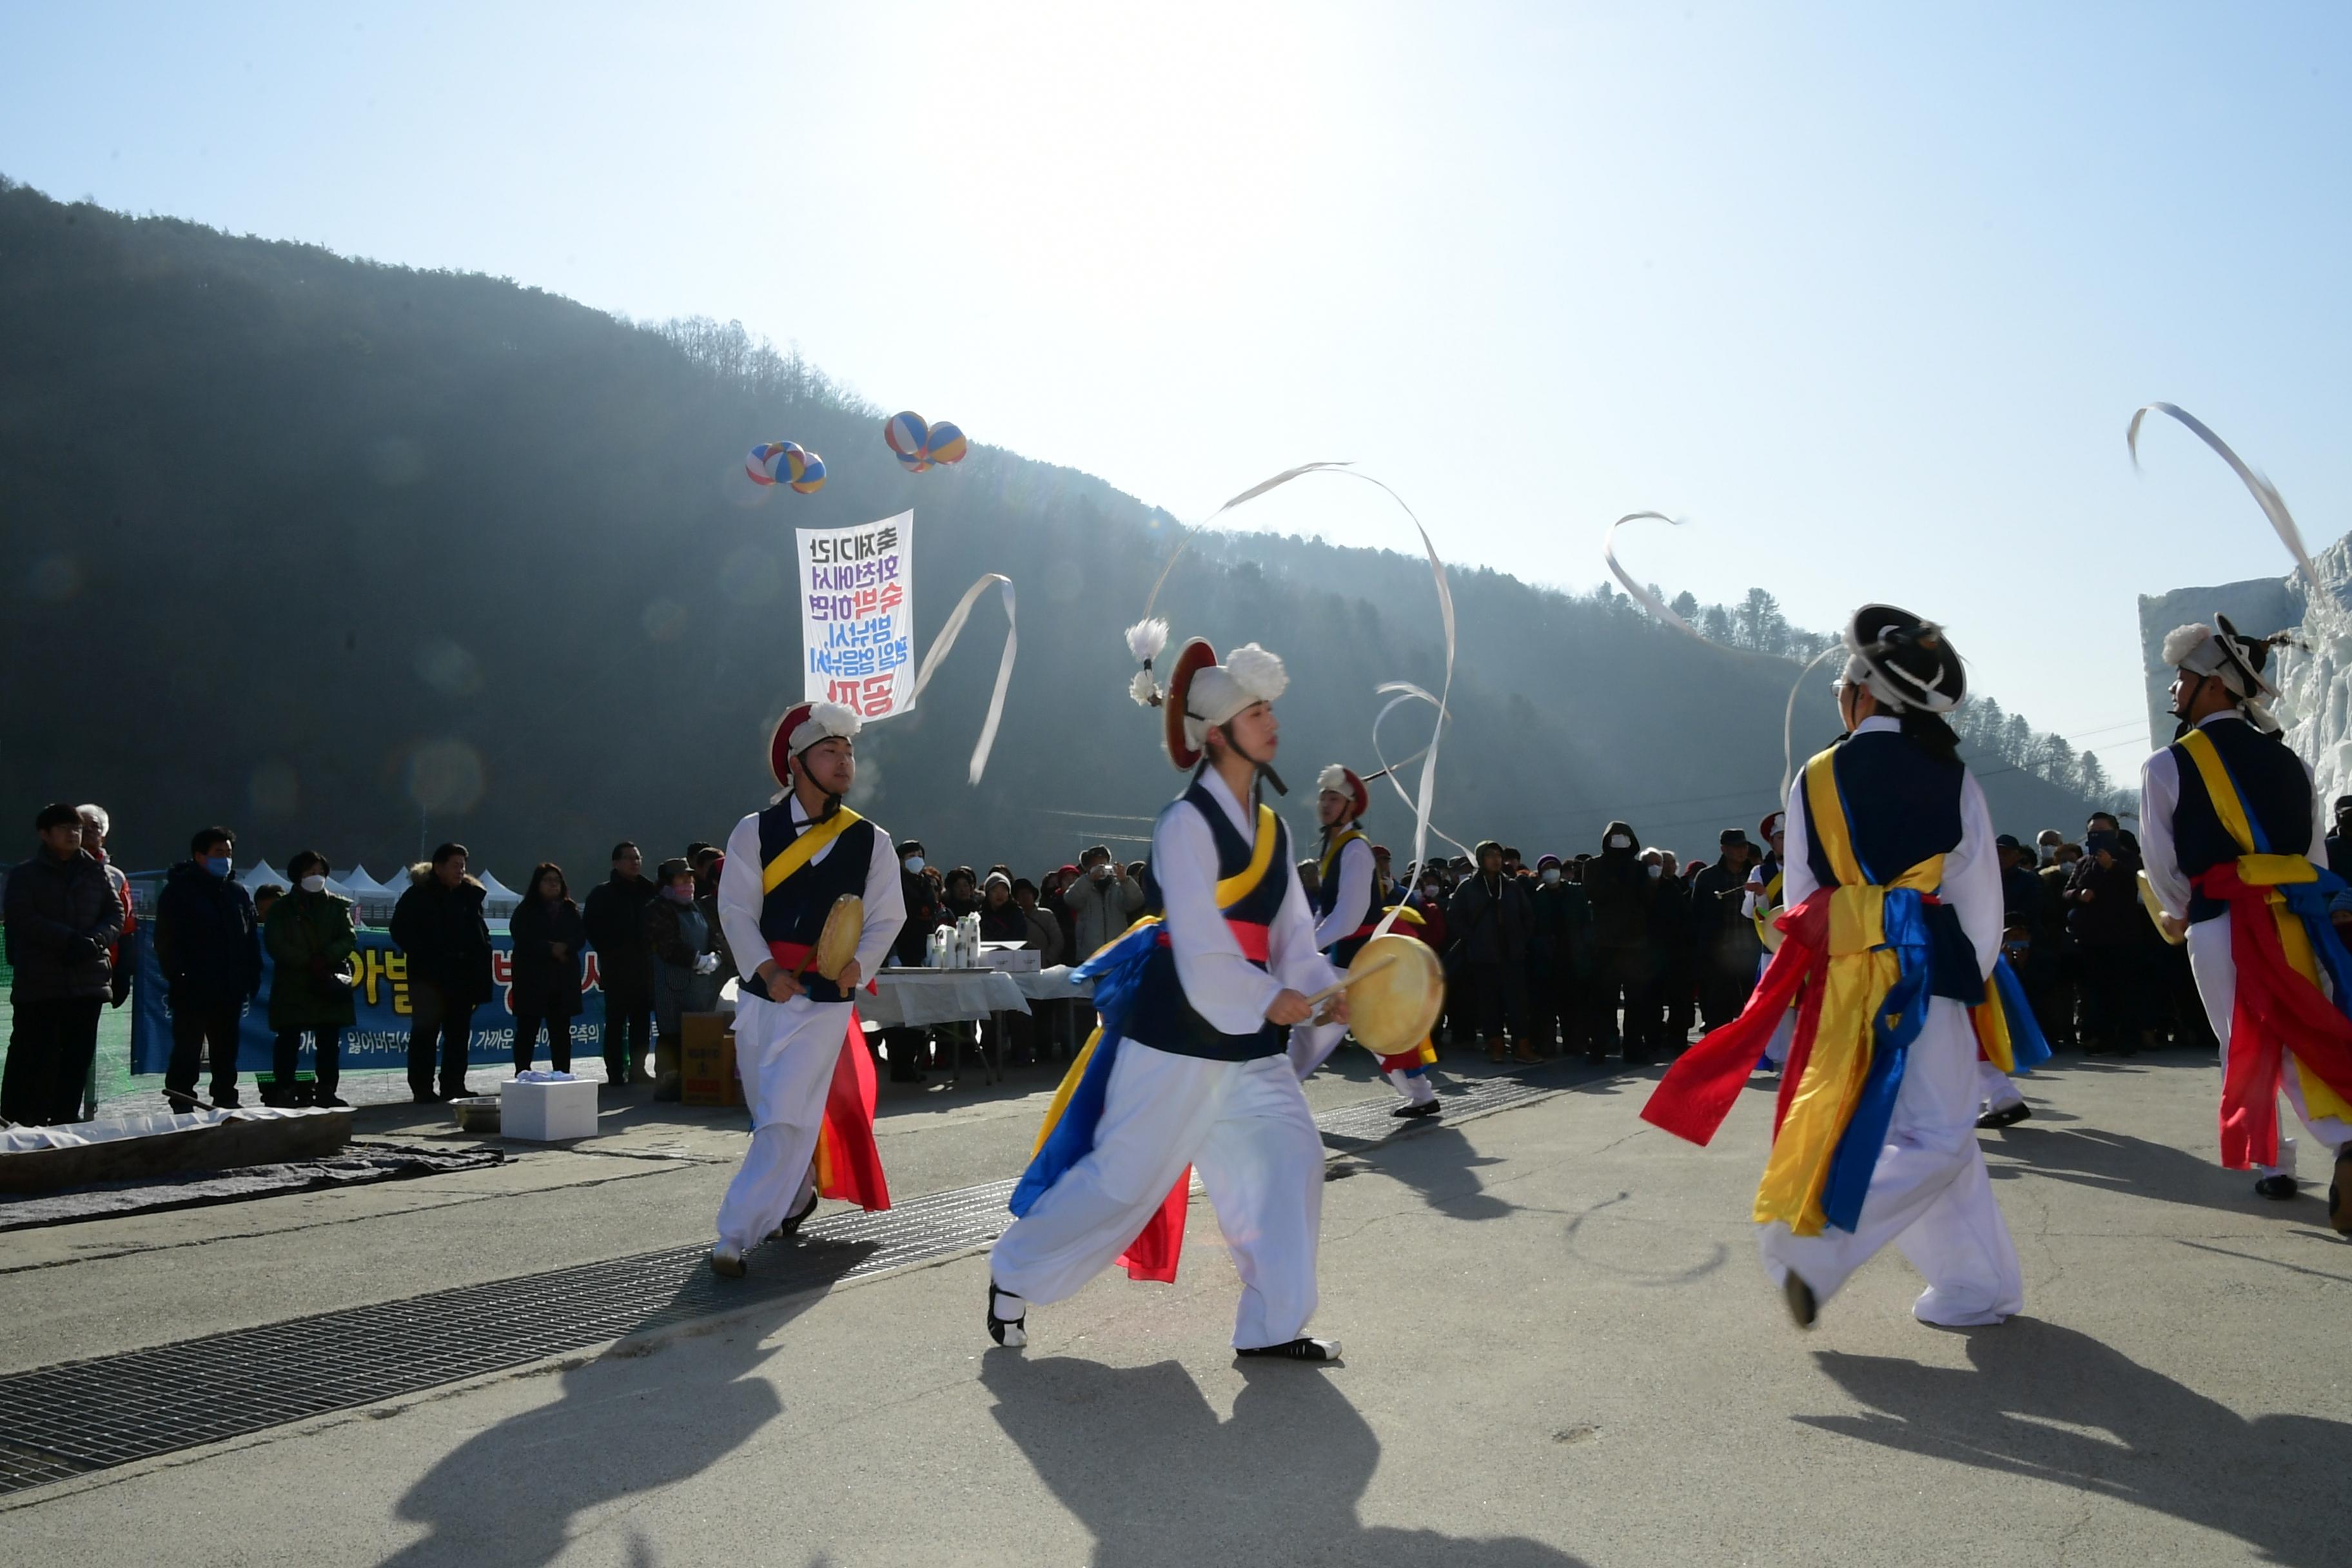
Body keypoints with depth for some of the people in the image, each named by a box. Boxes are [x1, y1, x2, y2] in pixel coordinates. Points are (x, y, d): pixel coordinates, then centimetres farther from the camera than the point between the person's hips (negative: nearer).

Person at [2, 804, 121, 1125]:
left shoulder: (96, 873, 13)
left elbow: (116, 914, 8)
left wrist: (96, 940, -12)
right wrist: (69, 939, -18)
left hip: (89, 976, 3)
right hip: (39, 980, -3)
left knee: (79, 1053, 5)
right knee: (31, 1053, -3)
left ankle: (65, 1118, 13)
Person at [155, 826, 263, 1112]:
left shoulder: (237, 893, 14)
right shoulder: (179, 890, -3)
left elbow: (252, 939, 15)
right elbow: (166, 940, -9)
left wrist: (252, 976, 7)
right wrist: (177, 977, -16)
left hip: (230, 991, 6)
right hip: (192, 991, -6)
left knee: (226, 1053, 12)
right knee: (187, 1053, -3)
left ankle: (226, 1103, 20)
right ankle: (182, 1107, 1)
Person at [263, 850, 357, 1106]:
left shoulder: (337, 906, 11)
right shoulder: (282, 909, 6)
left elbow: (349, 938, 2)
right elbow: (275, 945, -5)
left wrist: (325, 958, -14)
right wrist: (309, 962, -13)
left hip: (331, 982, 2)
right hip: (292, 986, -2)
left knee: (329, 1040, 4)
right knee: (288, 1040, -4)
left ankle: (326, 1092, 9)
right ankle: (283, 1091, 0)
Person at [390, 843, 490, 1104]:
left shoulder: (470, 895, 12)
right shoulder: (419, 895, -3)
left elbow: (481, 934, 19)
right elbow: (401, 932, -6)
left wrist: (480, 958, 4)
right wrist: (426, 956, -12)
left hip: (462, 975, 5)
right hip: (429, 976, -5)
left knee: (459, 1033, 7)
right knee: (426, 1032, -4)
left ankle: (453, 1086, 13)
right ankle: (422, 1089, -1)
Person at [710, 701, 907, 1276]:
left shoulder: (871, 842, 1)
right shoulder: (755, 832, 0)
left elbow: (886, 918, 3)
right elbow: (736, 909, -4)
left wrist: (858, 964, -15)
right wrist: (766, 971, -18)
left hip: (825, 1003, -2)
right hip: (761, 996, 2)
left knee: (787, 1119, -12)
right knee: (771, 1115, 14)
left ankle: (735, 1236, -6)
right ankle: (799, 1194, 41)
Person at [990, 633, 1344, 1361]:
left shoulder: (1272, 829, 11)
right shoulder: (1186, 822, -14)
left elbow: (1292, 935, 10)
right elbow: (1200, 947, -19)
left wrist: (1324, 990, -6)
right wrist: (1270, 999, -12)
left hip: (1248, 1041, 8)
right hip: (1178, 1033, -8)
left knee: (1287, 1158, 2)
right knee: (1125, 1173, 0)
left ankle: (1272, 1326, 13)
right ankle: (1015, 1272, 22)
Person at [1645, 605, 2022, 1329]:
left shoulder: (1815, 781, 3)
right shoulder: (1952, 780, -1)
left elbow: (1801, 901, 6)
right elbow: (1980, 897, 1)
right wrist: (1974, 982, 12)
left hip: (1844, 987, 3)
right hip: (1926, 977, -3)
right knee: (1934, 1140, 1)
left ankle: (1978, 1288, 20)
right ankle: (1816, 1244, -13)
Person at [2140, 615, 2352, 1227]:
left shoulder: (2169, 765, -4)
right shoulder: (2287, 760, 11)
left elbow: (2161, 860, 0)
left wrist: (2178, 914, 17)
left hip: (2221, 923, -4)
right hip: (2293, 915, 4)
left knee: (2244, 1048, 8)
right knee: (2302, 1040, 6)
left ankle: (2271, 1164, 13)